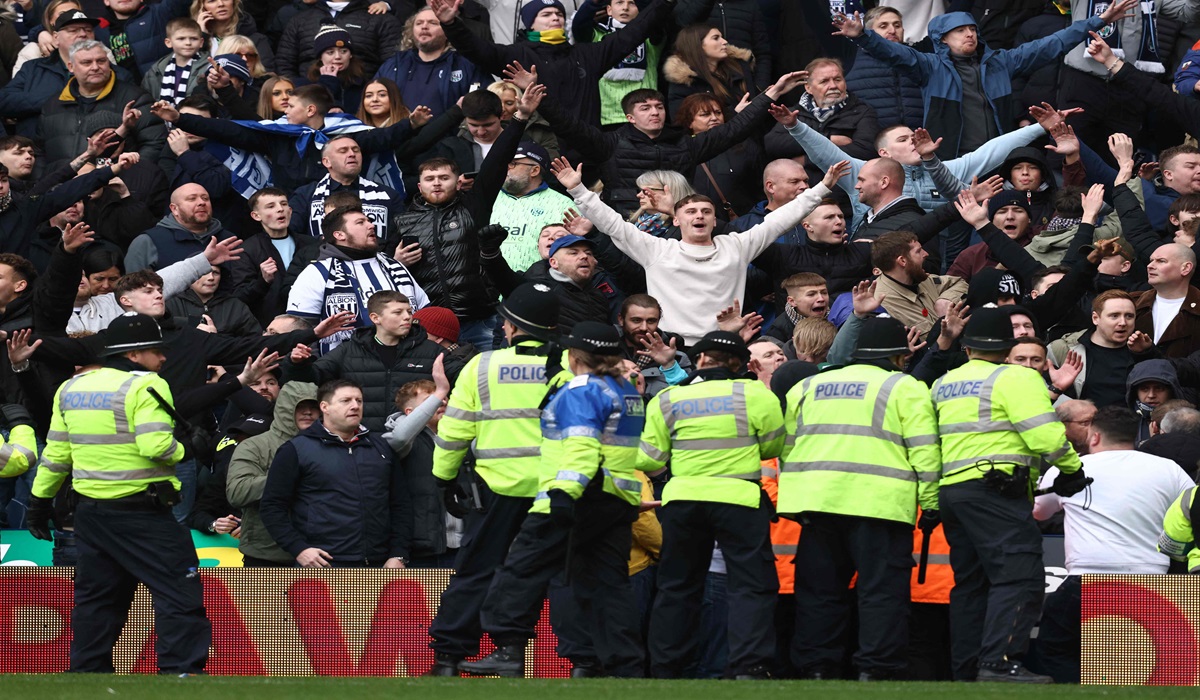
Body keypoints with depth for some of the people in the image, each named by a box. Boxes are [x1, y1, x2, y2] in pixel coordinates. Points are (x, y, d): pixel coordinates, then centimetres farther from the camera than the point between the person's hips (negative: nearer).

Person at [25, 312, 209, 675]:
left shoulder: (71, 389, 11)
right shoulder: (144, 387, -12)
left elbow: (56, 452, 13)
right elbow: (157, 446, -23)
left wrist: (40, 501, 20)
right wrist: (180, 451, -2)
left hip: (91, 510, 7)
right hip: (141, 513, -7)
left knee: (95, 598, 15)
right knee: (180, 592, -4)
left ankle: (87, 672, 16)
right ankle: (182, 670, -11)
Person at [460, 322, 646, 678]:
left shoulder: (581, 391, -9)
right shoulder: (628, 392, 18)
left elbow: (581, 445, -23)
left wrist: (565, 492, -31)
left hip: (580, 499, -9)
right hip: (620, 501, 9)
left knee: (525, 567, -3)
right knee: (607, 581, 8)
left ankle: (509, 649, -9)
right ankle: (626, 668, 2)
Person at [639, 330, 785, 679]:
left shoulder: (667, 400, 4)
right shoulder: (754, 394, -4)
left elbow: (649, 460, 6)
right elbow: (774, 446, 6)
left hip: (682, 500, 3)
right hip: (738, 498, -3)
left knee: (677, 586, 14)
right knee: (753, 585, 0)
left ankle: (664, 669, 16)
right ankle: (749, 666, -11)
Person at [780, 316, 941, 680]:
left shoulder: (808, 387, 19)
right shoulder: (904, 388, 4)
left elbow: (787, 445, 20)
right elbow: (924, 449, -2)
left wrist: (792, 497, 24)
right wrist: (931, 503, 1)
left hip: (818, 500, 4)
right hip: (878, 502, -4)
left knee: (819, 590, 10)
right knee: (881, 591, -2)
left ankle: (816, 668, 9)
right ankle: (875, 669, -8)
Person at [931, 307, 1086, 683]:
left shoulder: (943, 385, 19)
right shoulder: (1015, 378, -4)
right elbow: (1045, 433, -12)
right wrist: (1071, 468, 2)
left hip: (950, 490, 8)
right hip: (994, 489, -8)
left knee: (969, 581, 12)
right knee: (1019, 575, -15)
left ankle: (967, 669, 10)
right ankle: (1000, 661, -29)